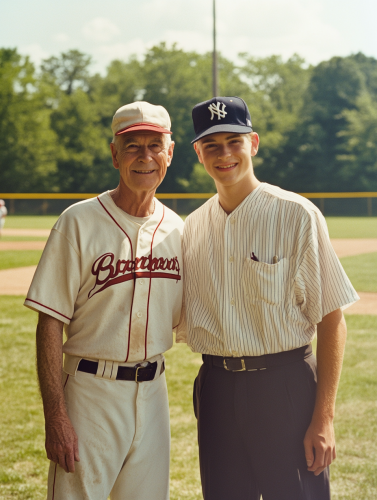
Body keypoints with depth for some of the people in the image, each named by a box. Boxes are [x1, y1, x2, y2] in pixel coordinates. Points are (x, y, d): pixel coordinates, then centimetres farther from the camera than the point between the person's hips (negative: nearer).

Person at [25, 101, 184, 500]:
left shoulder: (175, 229, 7)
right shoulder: (79, 223, -9)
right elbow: (50, 324, -11)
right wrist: (55, 416, -16)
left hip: (153, 391, 5)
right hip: (92, 393, -5)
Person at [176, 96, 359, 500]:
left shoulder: (296, 215, -7)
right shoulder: (193, 227, 9)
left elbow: (331, 320, -9)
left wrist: (323, 418, -14)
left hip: (285, 389, -4)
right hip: (216, 388, 5)